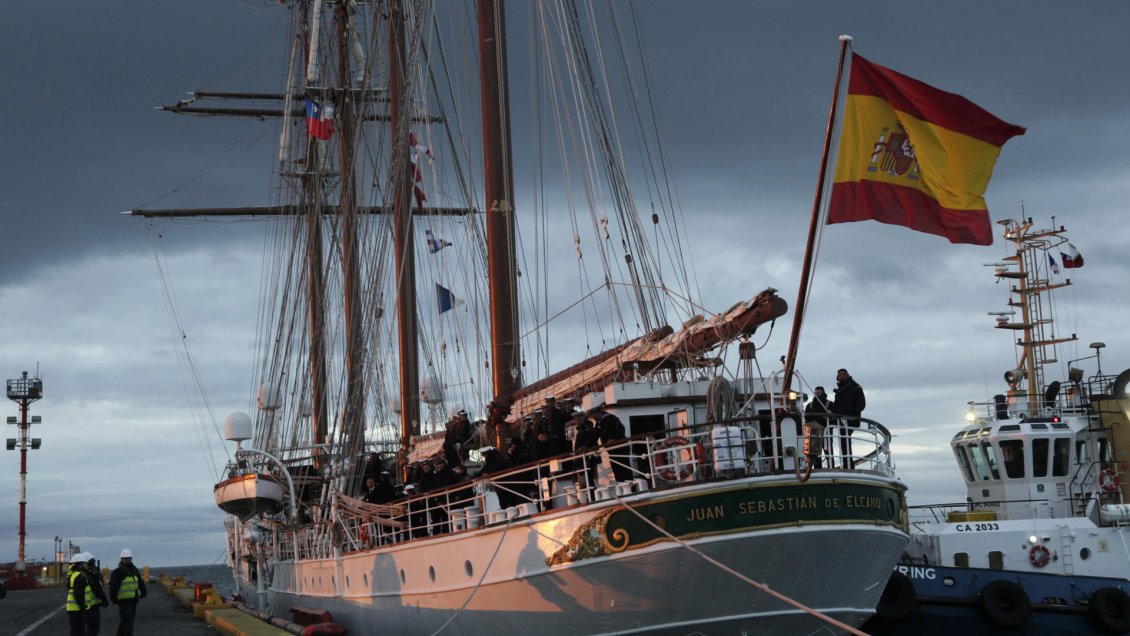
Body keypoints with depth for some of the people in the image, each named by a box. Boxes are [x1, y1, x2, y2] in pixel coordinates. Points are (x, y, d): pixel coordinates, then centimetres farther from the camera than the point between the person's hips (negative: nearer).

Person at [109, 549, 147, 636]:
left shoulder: (134, 570, 14)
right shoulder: (118, 572, -10)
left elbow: (140, 583, 23)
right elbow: (113, 586, -15)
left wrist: (143, 593, 20)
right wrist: (114, 598, -20)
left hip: (133, 600, 7)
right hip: (124, 600, -7)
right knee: (127, 622, -11)